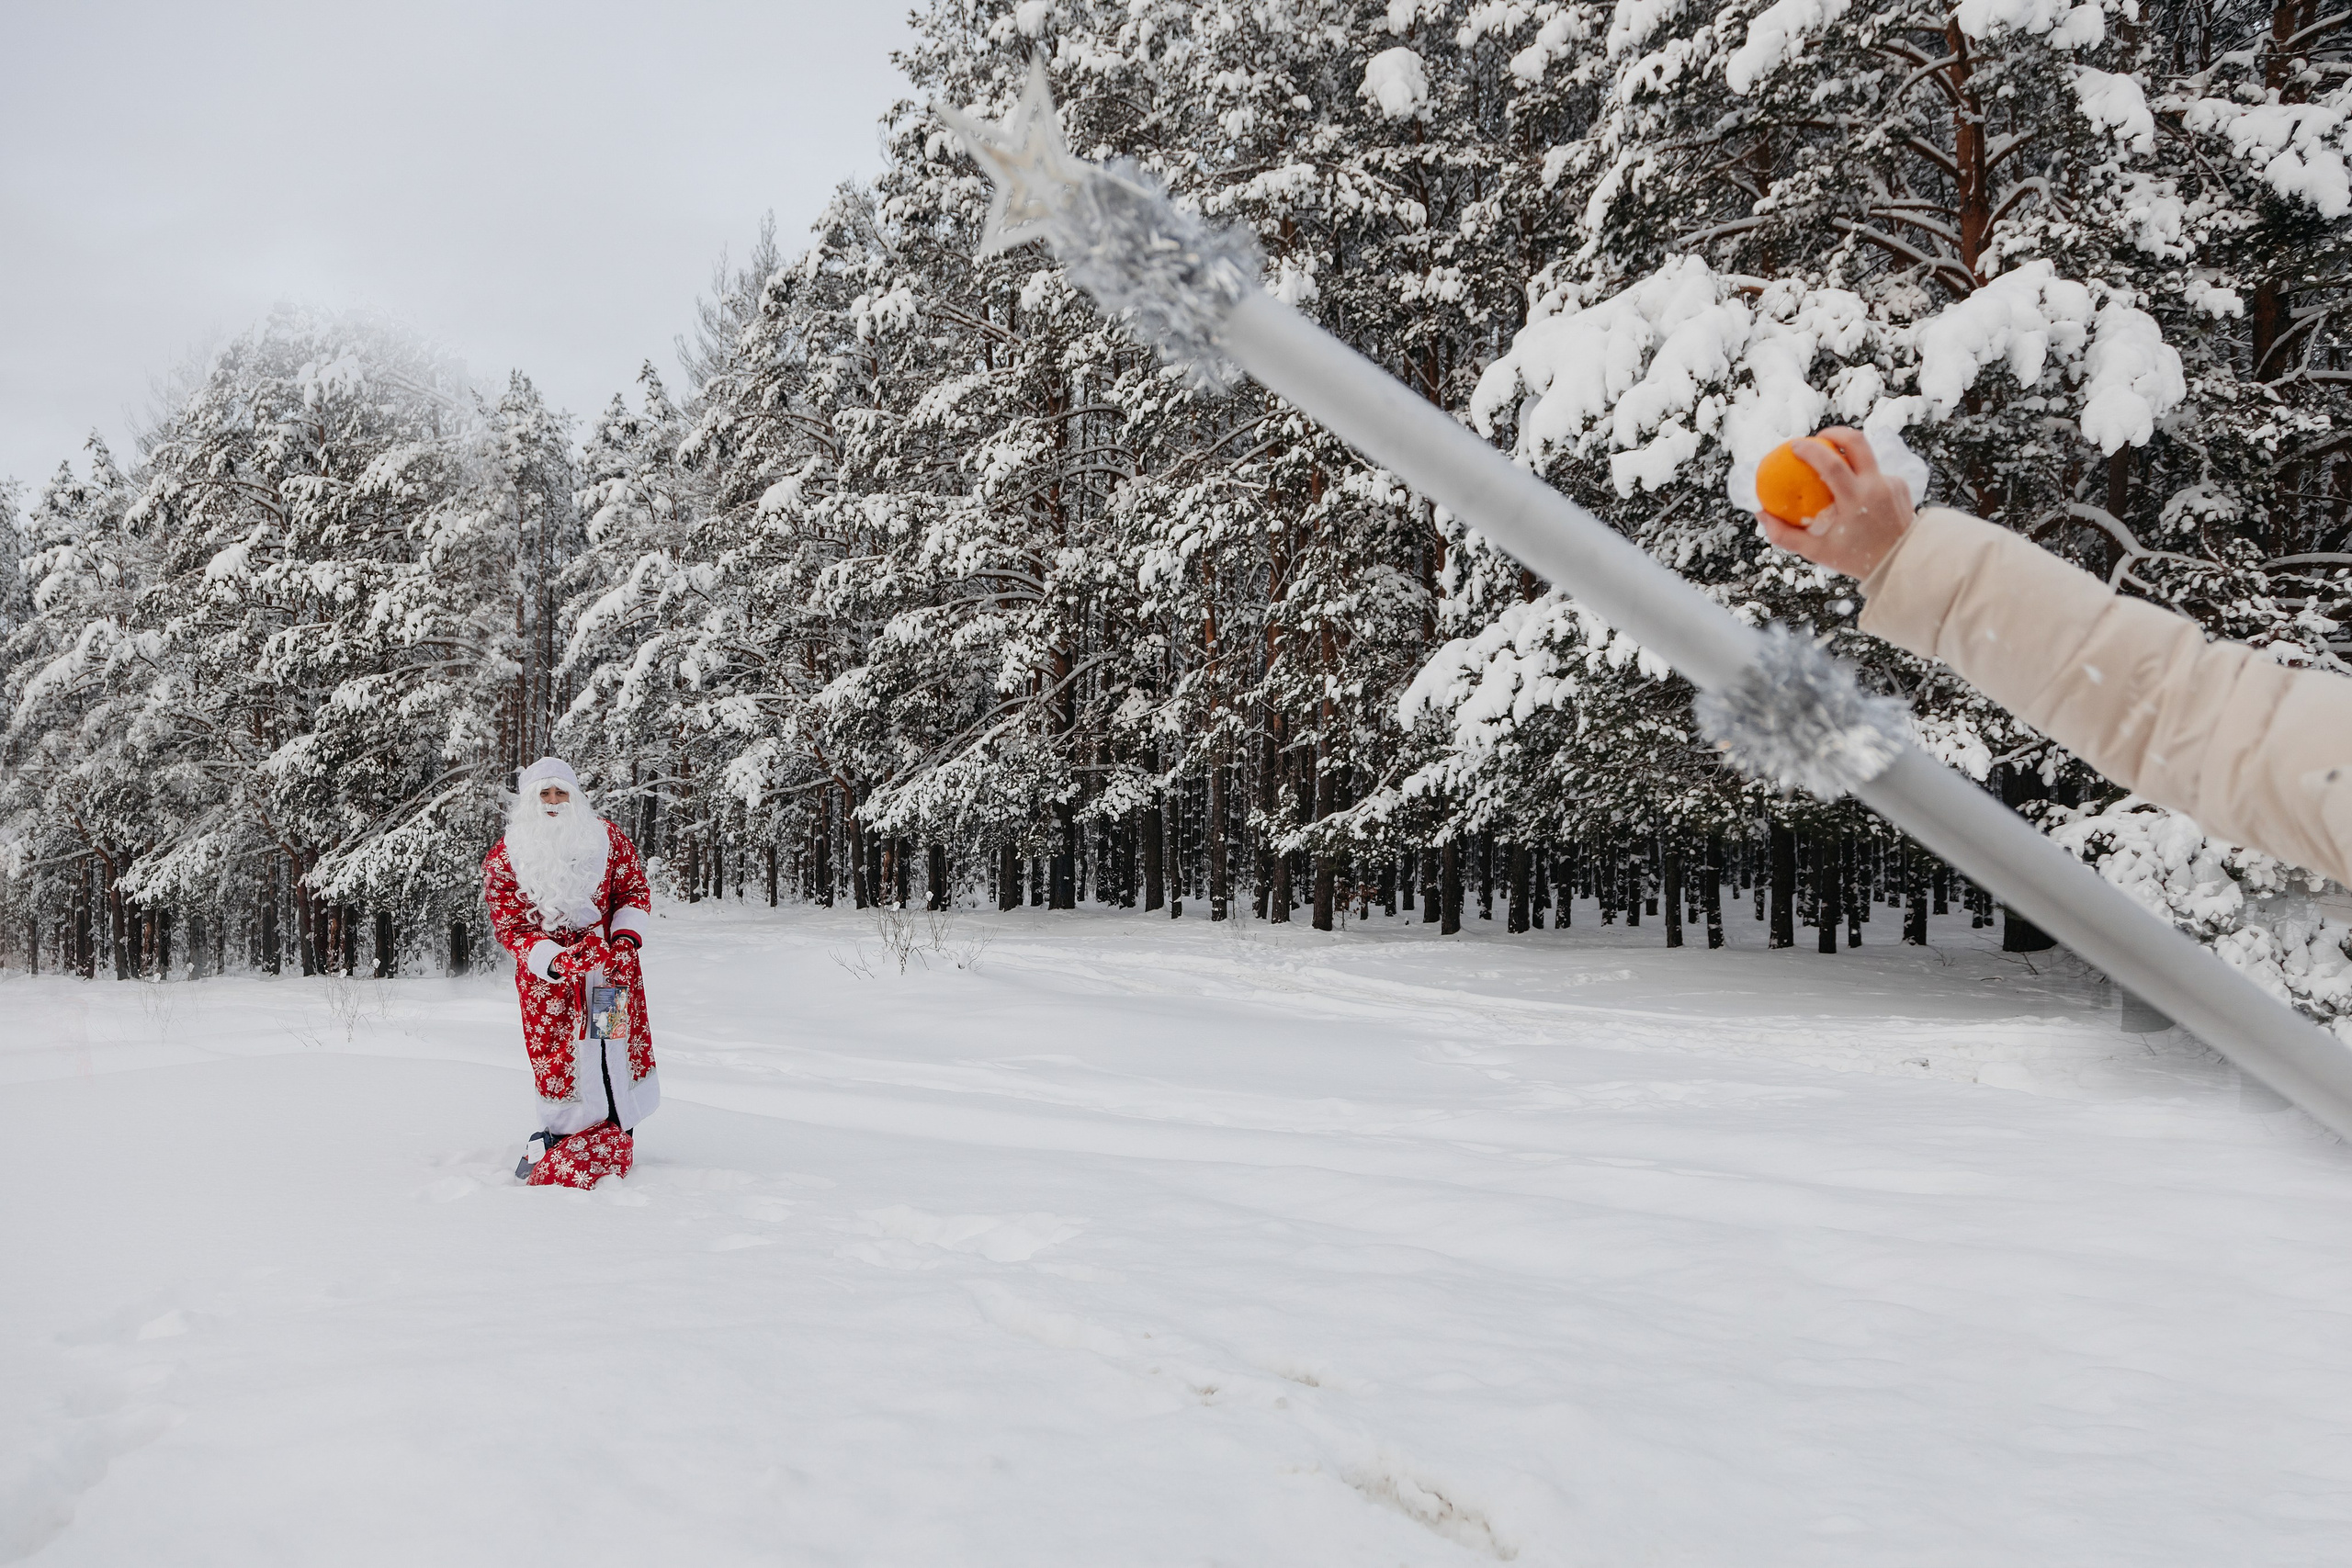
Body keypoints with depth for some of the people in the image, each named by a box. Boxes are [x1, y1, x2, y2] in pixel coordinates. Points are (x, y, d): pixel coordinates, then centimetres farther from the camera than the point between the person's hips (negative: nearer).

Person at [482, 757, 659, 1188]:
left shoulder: (607, 838, 3)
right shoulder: (505, 858, -2)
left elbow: (635, 890, 8)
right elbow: (509, 927, -6)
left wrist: (625, 937, -11)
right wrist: (558, 961, -22)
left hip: (613, 967, 2)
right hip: (548, 976, -2)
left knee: (620, 1053, 4)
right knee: (559, 1065, -3)